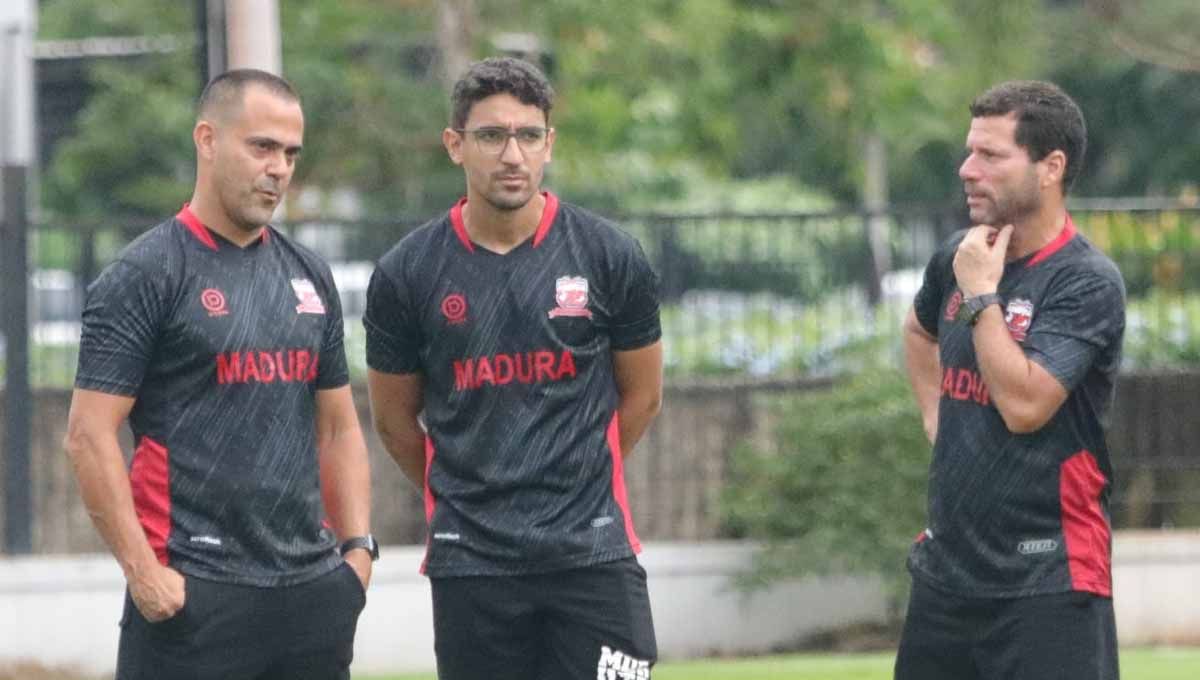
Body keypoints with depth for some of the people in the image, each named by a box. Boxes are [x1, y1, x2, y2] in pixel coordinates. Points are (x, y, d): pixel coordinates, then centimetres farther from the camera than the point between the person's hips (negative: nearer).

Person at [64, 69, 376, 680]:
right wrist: (143, 572, -15)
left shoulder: (308, 276, 15)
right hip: (195, 596, -6)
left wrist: (358, 547, 10)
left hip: (313, 586, 6)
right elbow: (89, 436, -10)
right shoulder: (145, 274, -5)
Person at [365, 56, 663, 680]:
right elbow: (394, 419, 13)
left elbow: (641, 396, 13)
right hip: (470, 564, 1)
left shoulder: (609, 257, -1)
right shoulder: (407, 274, 0)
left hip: (592, 553, -1)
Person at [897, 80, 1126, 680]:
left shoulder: (1087, 282, -14)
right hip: (946, 572, 8)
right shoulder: (957, 258, 8)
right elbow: (920, 331, 32)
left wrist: (981, 292, -17)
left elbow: (1024, 404, -25)